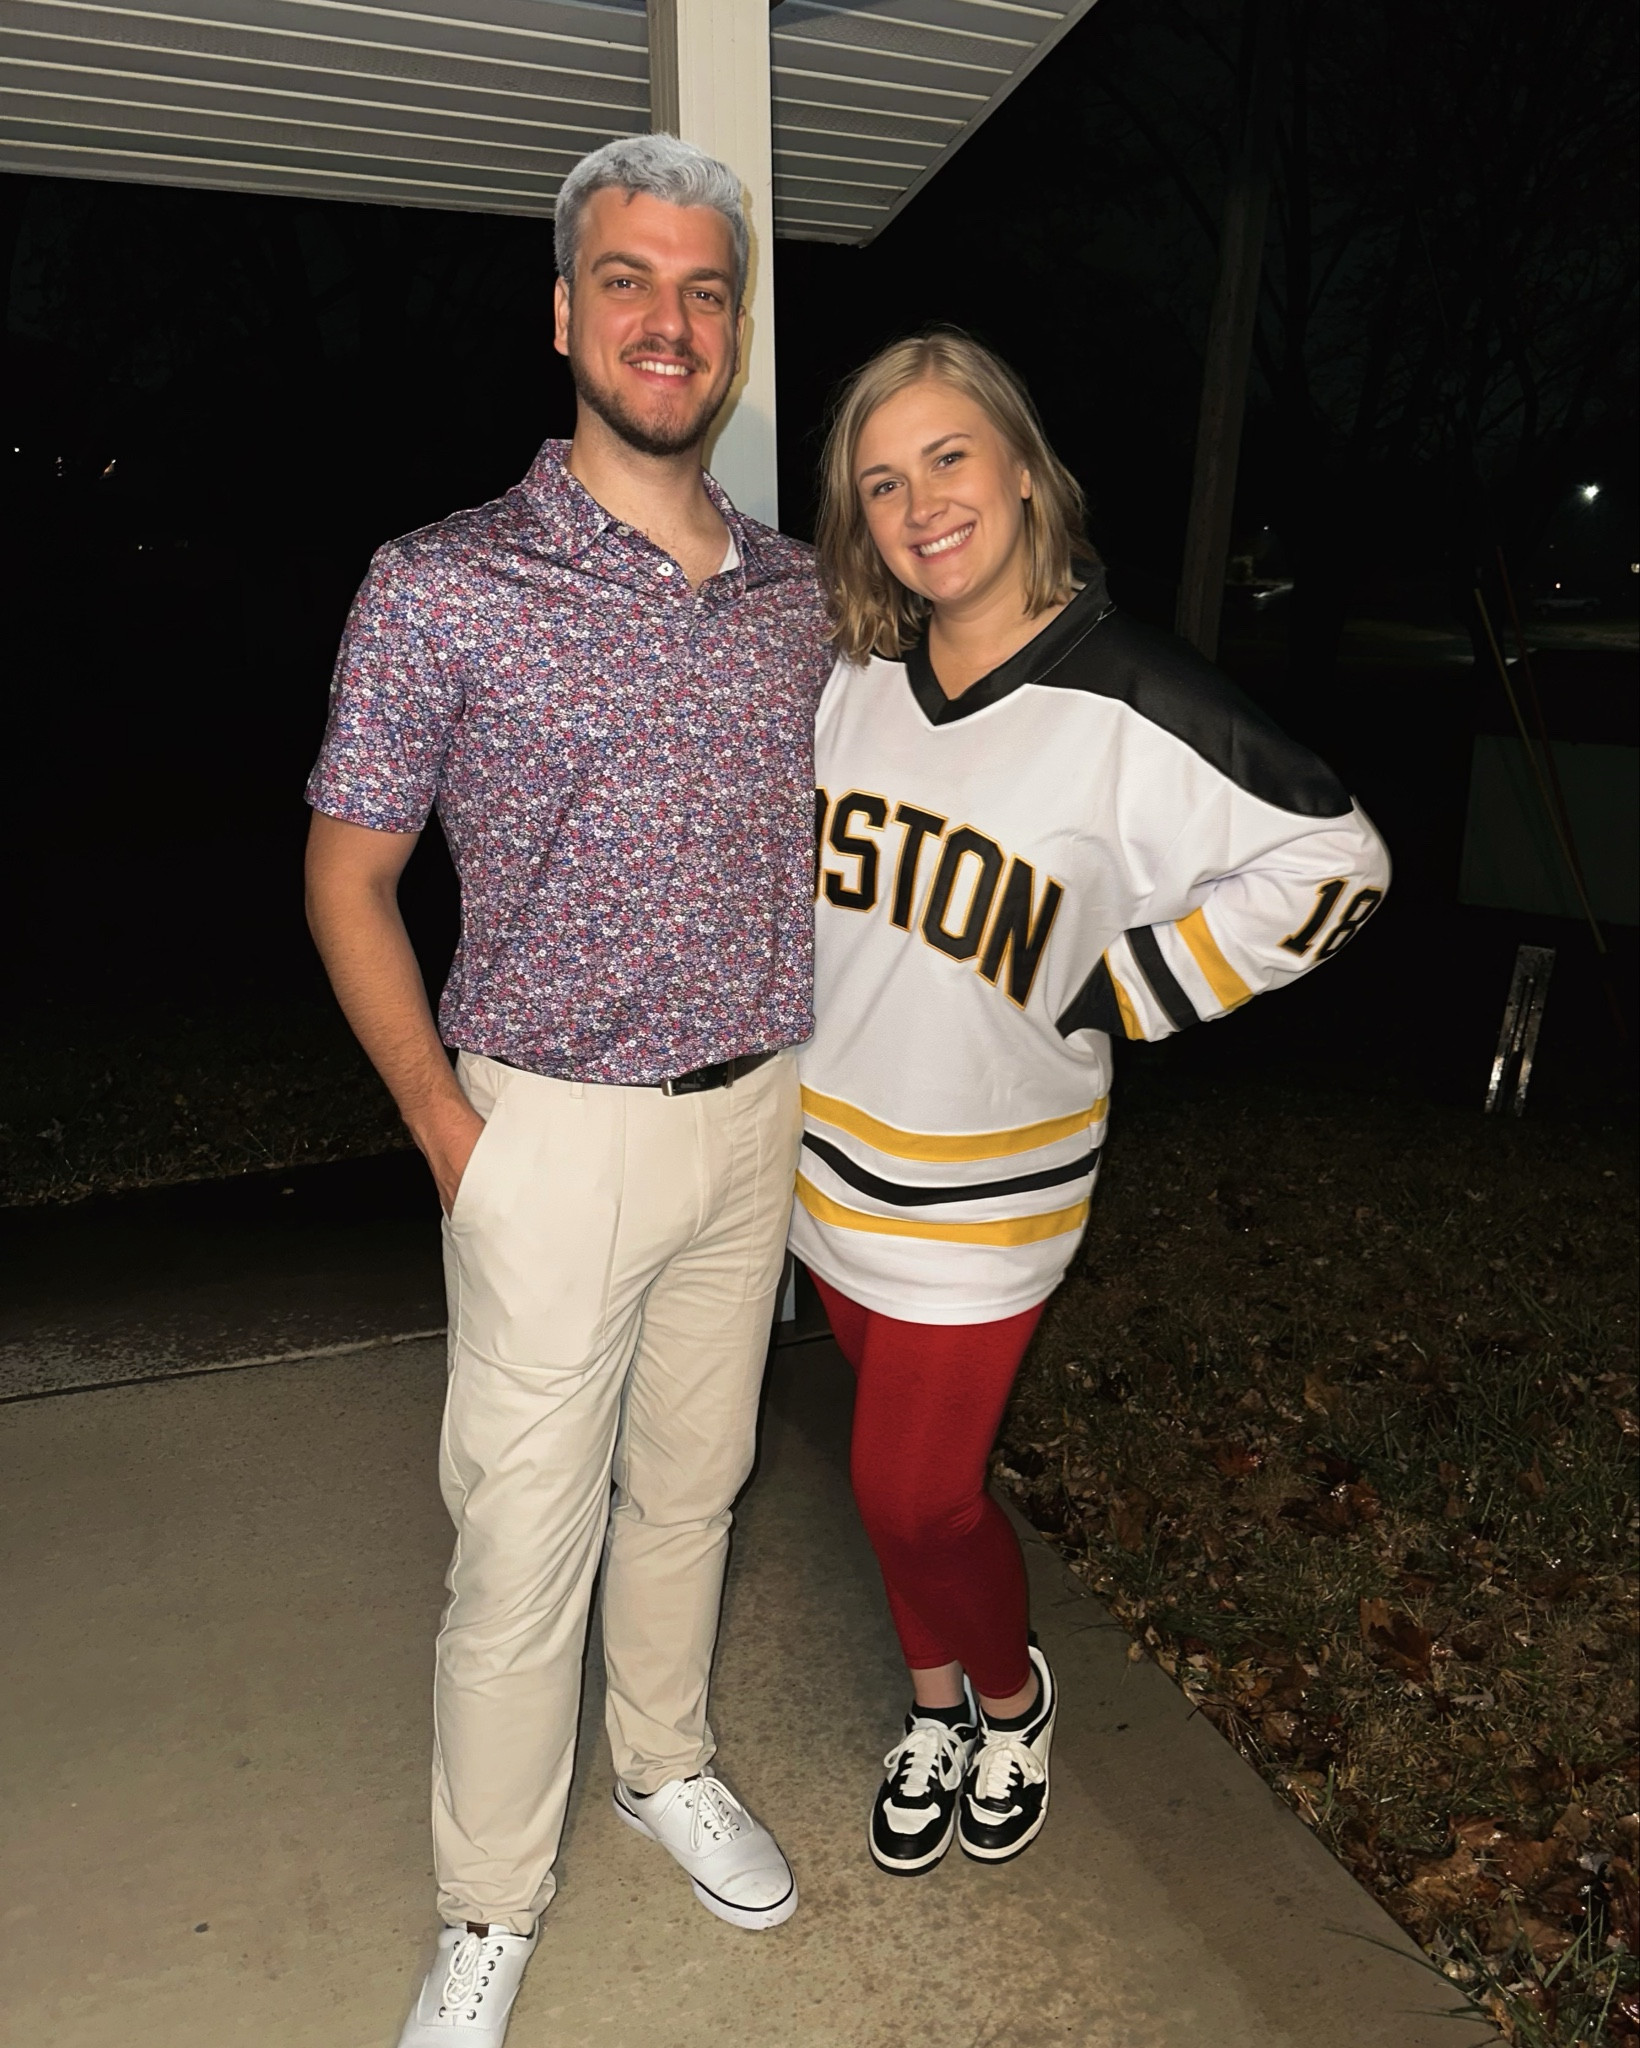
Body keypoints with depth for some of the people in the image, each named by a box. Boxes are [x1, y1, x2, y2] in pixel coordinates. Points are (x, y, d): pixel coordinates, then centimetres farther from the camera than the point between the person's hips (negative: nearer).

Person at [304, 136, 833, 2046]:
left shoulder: (796, 592, 3)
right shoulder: (443, 588, -10)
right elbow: (347, 880, -5)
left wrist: (805, 1072, 9)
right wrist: (450, 1135, -10)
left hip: (759, 1118, 5)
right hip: (555, 1132, -4)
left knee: (692, 1481, 21)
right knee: (524, 1544, 6)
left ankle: (666, 1763, 47)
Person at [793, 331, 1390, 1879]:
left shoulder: (1132, 707, -18)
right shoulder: (846, 679, -2)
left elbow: (1333, 859, -11)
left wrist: (1115, 997, -12)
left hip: (982, 1193, -5)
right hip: (830, 1155, 5)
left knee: (914, 1493, 2)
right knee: (899, 1468, 19)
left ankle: (1013, 1698, 35)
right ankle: (936, 1709, 44)